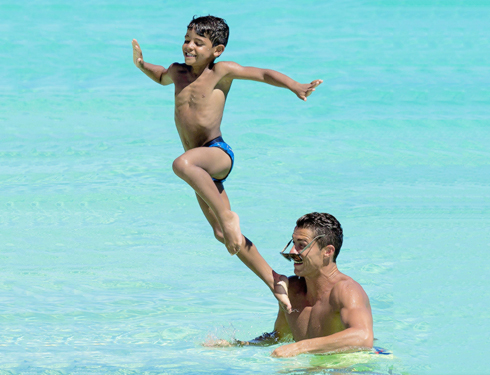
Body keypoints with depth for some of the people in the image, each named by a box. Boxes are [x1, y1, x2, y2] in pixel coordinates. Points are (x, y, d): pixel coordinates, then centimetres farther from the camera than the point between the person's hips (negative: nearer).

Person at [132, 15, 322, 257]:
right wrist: (142, 66, 19)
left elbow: (263, 74, -3)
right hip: (201, 163, 8)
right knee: (223, 235, 11)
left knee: (182, 164, -41)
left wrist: (296, 87, -16)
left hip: (219, 153, -8)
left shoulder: (221, 71, -3)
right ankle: (270, 275, 24)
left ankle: (227, 215, -33)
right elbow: (163, 77, 37)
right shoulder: (178, 72, 13)